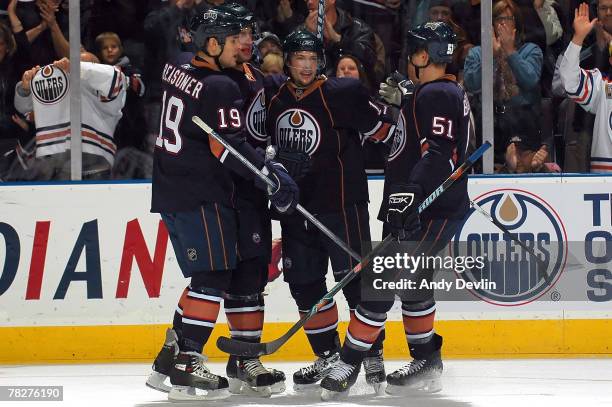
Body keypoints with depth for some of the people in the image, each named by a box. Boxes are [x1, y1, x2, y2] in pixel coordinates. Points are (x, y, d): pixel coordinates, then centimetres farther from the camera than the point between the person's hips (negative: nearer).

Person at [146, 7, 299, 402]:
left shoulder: (175, 72, 10)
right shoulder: (220, 88, -15)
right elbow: (229, 147, -21)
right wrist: (274, 178, -18)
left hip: (171, 192, 9)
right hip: (202, 197, -9)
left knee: (205, 277, 15)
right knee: (213, 278, -7)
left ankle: (167, 361, 13)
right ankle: (187, 367, -13)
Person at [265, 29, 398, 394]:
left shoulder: (343, 93, -10)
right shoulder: (273, 95, 7)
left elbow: (383, 127, -6)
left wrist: (397, 107, -20)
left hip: (341, 202, -6)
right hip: (295, 204, 6)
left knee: (354, 278, -6)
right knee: (304, 282, 8)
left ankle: (372, 354, 5)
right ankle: (328, 355, 19)